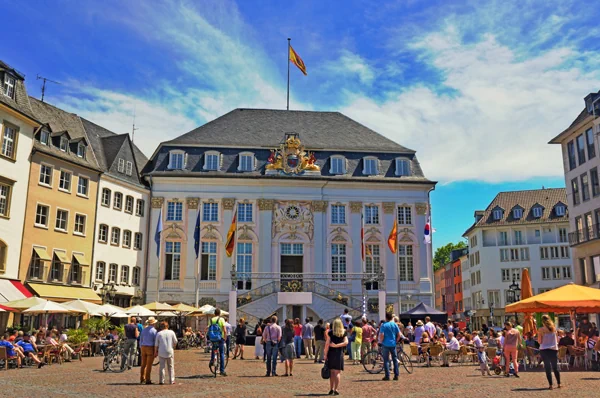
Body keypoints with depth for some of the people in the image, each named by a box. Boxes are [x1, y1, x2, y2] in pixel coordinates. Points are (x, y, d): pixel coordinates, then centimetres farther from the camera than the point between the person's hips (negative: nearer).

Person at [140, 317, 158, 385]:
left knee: (143, 364, 12)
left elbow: (141, 340, 13)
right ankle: (147, 380, -1)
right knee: (149, 365, -2)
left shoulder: (144, 330, 9)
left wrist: (141, 348, 20)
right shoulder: (154, 330, -9)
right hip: (150, 348, -6)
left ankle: (142, 379, 16)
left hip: (143, 347, 6)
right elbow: (155, 341, -10)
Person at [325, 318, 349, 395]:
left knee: (332, 371, 11)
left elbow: (327, 344, -6)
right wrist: (336, 345, -8)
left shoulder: (330, 332, -1)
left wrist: (325, 354, -2)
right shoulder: (344, 333, 4)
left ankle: (331, 389, 11)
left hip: (331, 353, 0)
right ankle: (336, 389, -1)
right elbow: (346, 342, -8)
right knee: (337, 372, 4)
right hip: (339, 353, 0)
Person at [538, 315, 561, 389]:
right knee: (555, 367, 15)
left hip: (544, 350, -3)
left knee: (548, 368, 2)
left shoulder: (541, 330, -7)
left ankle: (550, 385, -1)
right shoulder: (554, 328, 3)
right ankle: (559, 383, 19)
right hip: (554, 349, 3)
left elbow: (540, 341, -4)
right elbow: (557, 340, 10)